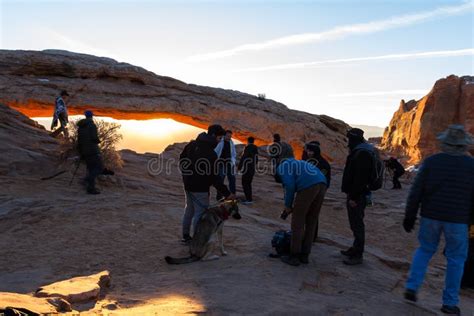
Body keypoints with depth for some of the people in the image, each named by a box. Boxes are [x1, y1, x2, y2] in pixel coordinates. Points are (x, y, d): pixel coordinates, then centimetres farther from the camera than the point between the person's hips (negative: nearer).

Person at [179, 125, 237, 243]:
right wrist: (226, 193, -20)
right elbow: (214, 177, -24)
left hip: (188, 184, 9)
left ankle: (186, 235, 35)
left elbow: (181, 159, 12)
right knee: (200, 213, 2)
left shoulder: (192, 144, 1)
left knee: (189, 209, 22)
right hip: (200, 188, -9)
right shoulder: (210, 153, -24)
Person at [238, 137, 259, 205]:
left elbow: (243, 158, -14)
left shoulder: (248, 148, -13)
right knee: (248, 184, 16)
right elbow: (256, 159, 16)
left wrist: (239, 167, -7)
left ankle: (249, 199, -10)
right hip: (252, 169, 8)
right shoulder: (256, 148, 11)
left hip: (247, 169, -8)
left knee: (245, 184, -4)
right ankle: (249, 198, 18)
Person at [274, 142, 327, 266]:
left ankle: (294, 257, 13)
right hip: (322, 184, 8)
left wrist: (288, 206, 6)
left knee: (297, 223, 6)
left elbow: (290, 185, -6)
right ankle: (304, 255, 27)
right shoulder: (296, 162, 35)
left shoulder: (282, 166, 11)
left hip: (308, 186, -8)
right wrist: (290, 206, 45)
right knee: (311, 222, 18)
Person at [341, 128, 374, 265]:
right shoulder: (359, 152, 15)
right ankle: (355, 249, 30)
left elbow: (360, 178, -24)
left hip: (357, 196, -11)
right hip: (354, 194, 11)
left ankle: (358, 255, 5)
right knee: (355, 223, 18)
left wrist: (354, 197, -23)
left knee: (357, 224, -4)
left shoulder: (362, 154, -18)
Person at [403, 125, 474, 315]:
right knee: (456, 259, 12)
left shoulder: (431, 161, -4)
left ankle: (412, 287, 13)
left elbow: (416, 191, -4)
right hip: (457, 220, -1)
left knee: (424, 250, 19)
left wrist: (409, 216, 4)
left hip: (430, 216, 1)